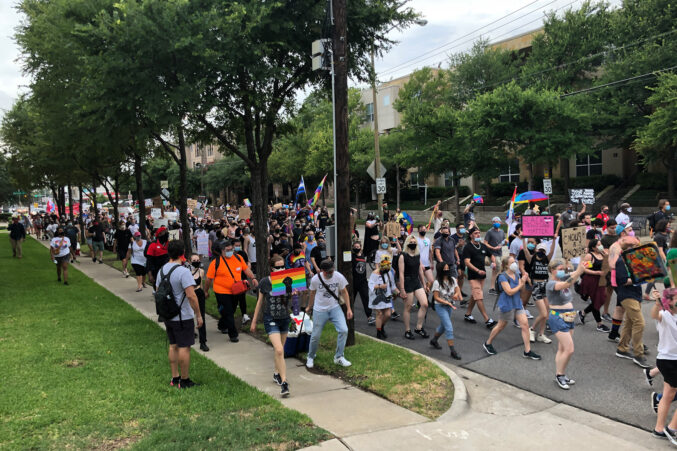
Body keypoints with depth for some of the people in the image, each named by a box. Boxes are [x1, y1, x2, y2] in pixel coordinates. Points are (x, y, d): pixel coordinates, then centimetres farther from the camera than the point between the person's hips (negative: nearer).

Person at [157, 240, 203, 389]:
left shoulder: (161, 270, 5)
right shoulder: (183, 271, -20)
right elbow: (191, 295, -24)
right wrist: (199, 315, -16)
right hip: (183, 317, -8)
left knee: (173, 346, 16)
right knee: (184, 347, 1)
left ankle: (175, 378, 23)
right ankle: (184, 381, 9)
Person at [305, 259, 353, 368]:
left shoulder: (339, 277, -13)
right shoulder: (315, 279, -14)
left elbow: (344, 292, 0)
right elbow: (312, 294, 4)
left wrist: (348, 309, -1)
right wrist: (309, 307, 17)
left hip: (335, 308, 1)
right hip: (319, 310, -1)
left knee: (343, 330, -14)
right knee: (316, 335, 3)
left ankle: (339, 357, 2)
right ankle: (310, 357, 29)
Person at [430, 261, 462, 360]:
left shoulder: (453, 280, -2)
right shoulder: (437, 282, -18)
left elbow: (457, 289, 4)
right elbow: (436, 298, -17)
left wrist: (457, 294, -20)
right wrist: (448, 303, -26)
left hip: (450, 306, 6)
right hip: (440, 306, -6)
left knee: (443, 325, 21)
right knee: (449, 328, -12)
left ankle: (434, 340, 46)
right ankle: (452, 351, -6)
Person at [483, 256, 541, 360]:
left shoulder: (516, 274, 4)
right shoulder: (503, 277, -17)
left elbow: (520, 288, 3)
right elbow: (509, 292, -22)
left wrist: (523, 280, -15)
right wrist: (521, 284, -19)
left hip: (517, 303, 7)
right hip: (507, 304, -6)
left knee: (525, 324, -1)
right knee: (501, 326, 8)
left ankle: (527, 351, 6)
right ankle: (487, 344, 30)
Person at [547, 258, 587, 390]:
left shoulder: (563, 279, 8)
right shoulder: (551, 284, -15)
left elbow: (572, 277, -8)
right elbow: (566, 284, -33)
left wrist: (580, 269, -29)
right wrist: (579, 271, -44)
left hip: (568, 317, 8)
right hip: (558, 318, -8)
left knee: (562, 349, 13)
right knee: (569, 349, -9)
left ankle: (560, 375, 23)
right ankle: (560, 375, 8)